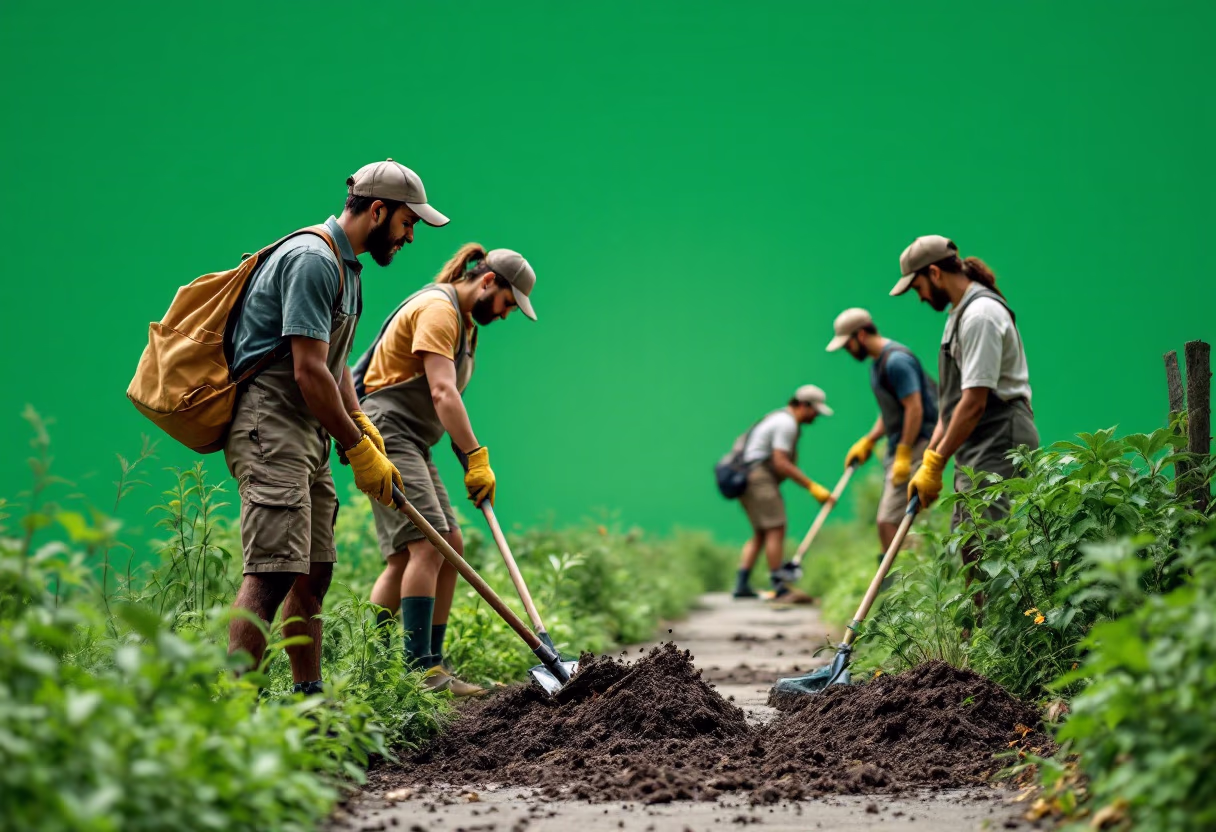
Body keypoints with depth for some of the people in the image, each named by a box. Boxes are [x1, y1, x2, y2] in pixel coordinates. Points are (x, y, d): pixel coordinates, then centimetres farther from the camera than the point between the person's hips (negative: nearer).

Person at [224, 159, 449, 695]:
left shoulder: (346, 267, 20)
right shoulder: (312, 259, -14)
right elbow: (308, 371, -19)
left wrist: (367, 434, 11)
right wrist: (359, 449, -13)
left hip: (307, 435, 11)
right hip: (270, 429, -11)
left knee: (314, 571, 10)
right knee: (274, 570, -19)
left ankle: (309, 699, 16)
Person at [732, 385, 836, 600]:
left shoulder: (781, 418, 20)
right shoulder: (787, 423, -13)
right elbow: (781, 463, -20)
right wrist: (812, 486, -19)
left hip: (747, 477, 11)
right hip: (759, 476, -11)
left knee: (760, 534, 10)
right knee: (775, 529, -11)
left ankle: (742, 584, 5)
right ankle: (779, 585, -13)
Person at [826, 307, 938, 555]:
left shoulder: (896, 360, -15)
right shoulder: (877, 362, 17)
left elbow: (914, 408, -20)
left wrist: (904, 455, -20)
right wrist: (868, 441, 16)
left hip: (916, 444, -10)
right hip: (898, 447, 10)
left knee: (888, 521, -16)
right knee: (887, 521, 9)